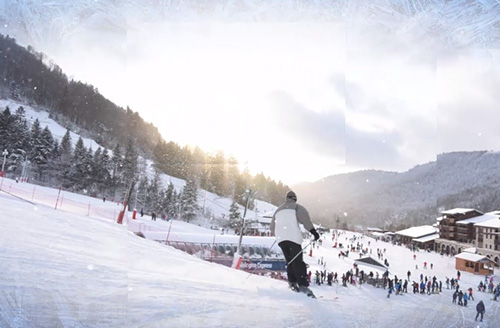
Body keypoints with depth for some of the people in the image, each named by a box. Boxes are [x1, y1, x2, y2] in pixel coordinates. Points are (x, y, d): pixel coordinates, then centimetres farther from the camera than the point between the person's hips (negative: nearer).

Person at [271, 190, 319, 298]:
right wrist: (313, 231, -11)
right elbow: (304, 218, -8)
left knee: (290, 261, 16)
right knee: (298, 262, -10)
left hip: (280, 238, 5)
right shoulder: (296, 207, 10)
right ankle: (303, 284, -20)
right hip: (293, 237, -5)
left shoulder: (278, 210, 27)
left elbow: (272, 227, 29)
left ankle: (292, 282, 6)